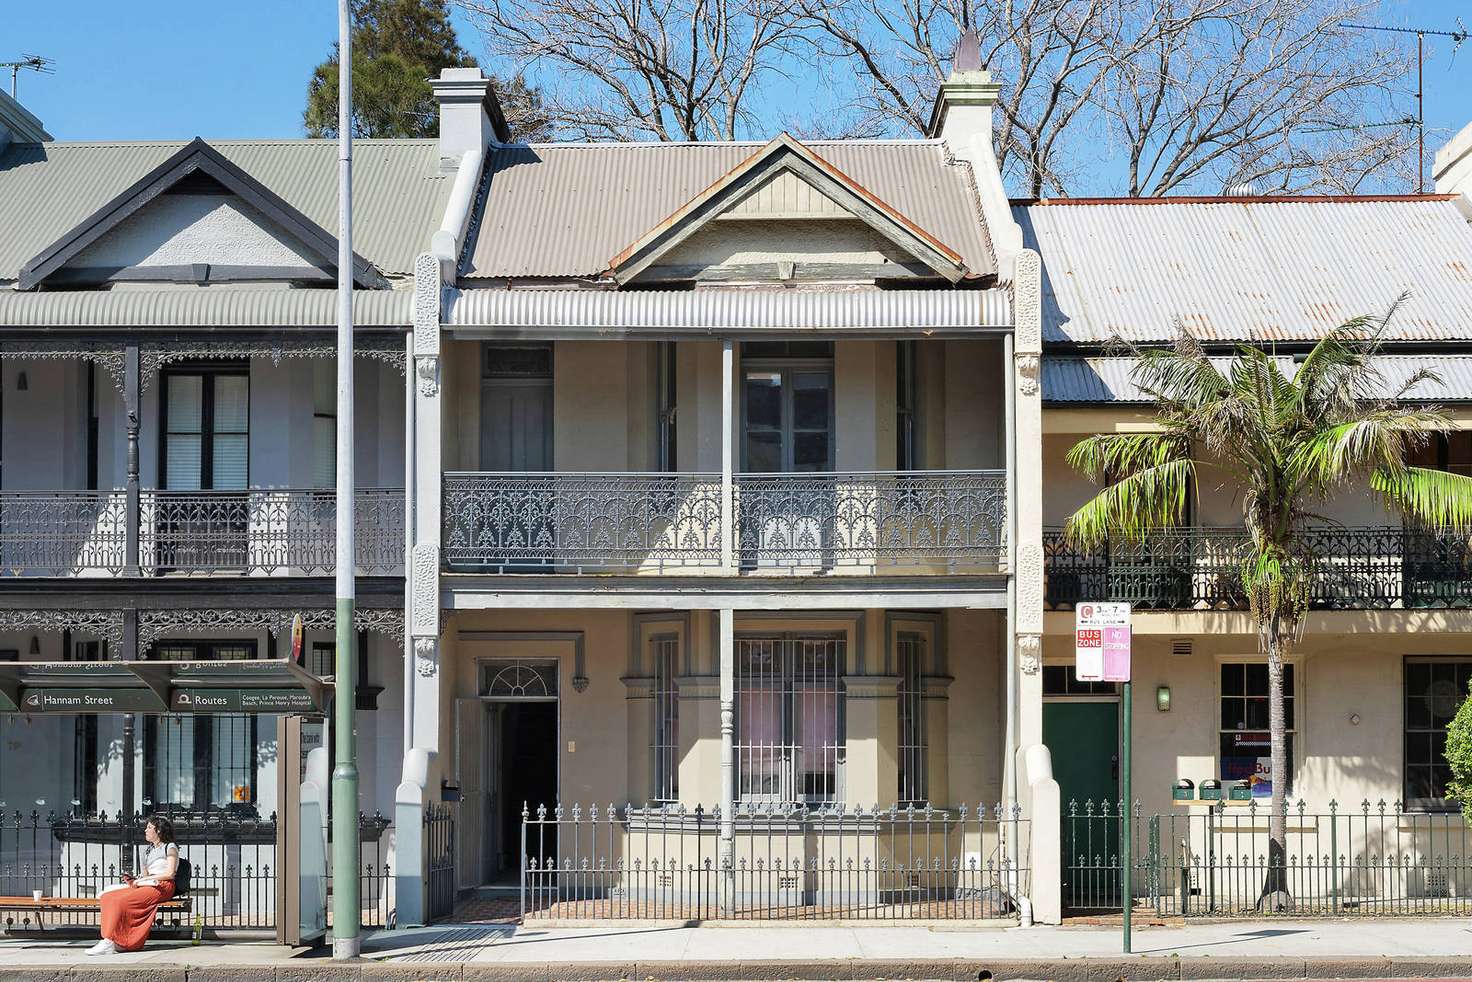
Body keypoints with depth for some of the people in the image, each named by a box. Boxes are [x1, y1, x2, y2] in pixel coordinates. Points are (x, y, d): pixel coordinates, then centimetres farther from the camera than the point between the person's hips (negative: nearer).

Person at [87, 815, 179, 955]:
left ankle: (109, 942, -32)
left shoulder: (170, 848, 4)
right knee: (108, 897, -16)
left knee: (120, 900, -29)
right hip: (146, 886, 8)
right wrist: (134, 879, 1)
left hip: (162, 886, -8)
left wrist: (142, 880, -8)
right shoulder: (148, 851, 29)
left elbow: (170, 874, -8)